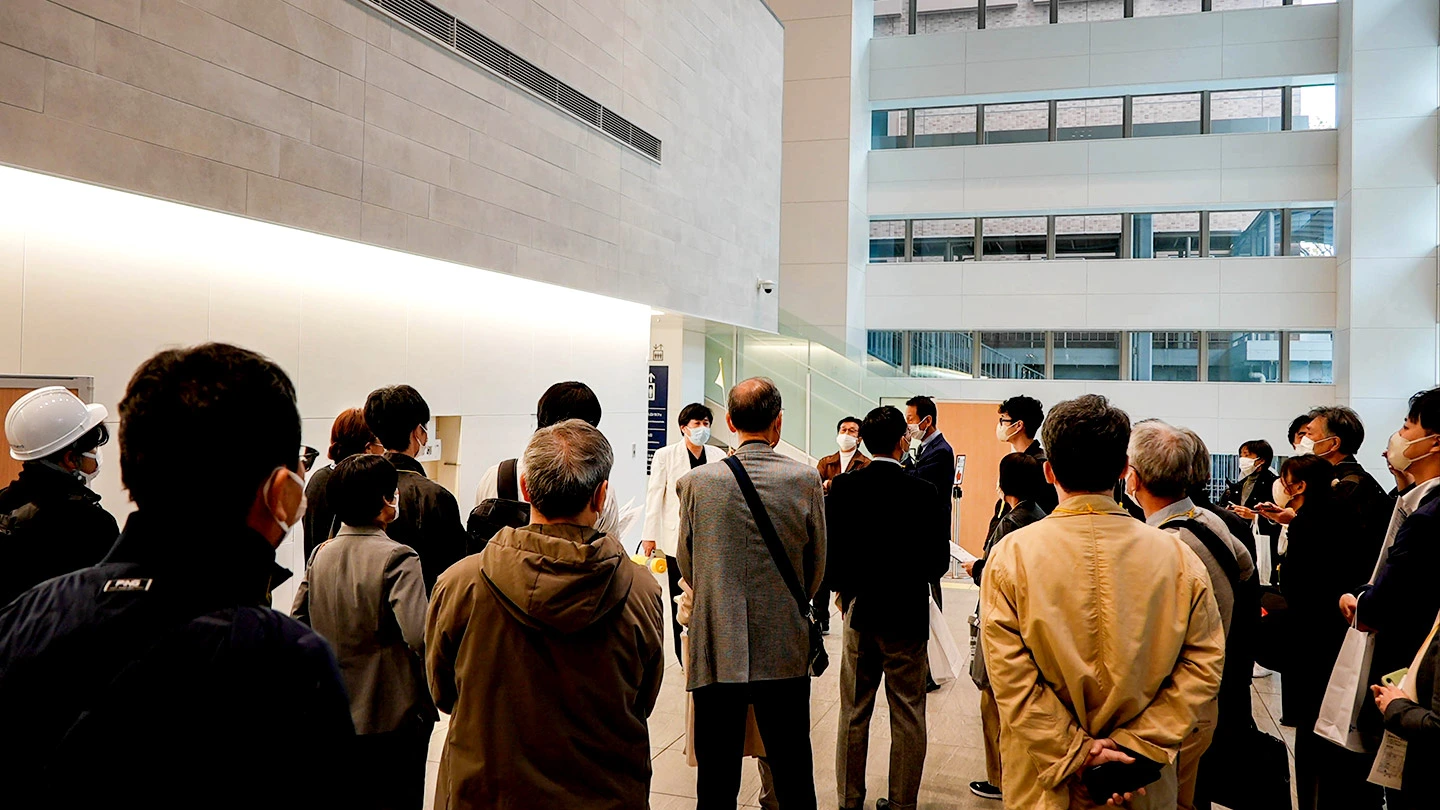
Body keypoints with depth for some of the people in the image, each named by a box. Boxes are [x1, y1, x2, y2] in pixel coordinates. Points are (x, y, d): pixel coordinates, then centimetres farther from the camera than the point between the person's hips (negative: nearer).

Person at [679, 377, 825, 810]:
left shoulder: (697, 482, -7)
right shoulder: (806, 480, -7)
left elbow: (687, 567, 6)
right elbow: (816, 567, 4)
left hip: (716, 652, 0)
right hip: (785, 653, 1)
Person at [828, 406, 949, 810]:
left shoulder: (843, 488, -7)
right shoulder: (922, 492, -13)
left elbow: (828, 547, -6)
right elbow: (938, 559, -11)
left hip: (859, 612, 3)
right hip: (907, 614, -2)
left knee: (854, 713, 13)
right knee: (907, 715, 10)